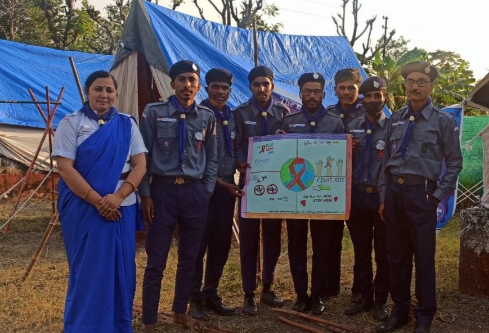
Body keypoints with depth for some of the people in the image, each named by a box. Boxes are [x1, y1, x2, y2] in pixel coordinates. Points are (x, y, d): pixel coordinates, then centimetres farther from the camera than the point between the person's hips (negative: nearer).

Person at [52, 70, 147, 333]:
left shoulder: (127, 124, 8)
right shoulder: (72, 122, 0)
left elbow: (140, 164, 1)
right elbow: (65, 167, -8)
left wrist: (118, 196, -14)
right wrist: (96, 200, -16)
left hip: (122, 206, 3)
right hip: (83, 207, -3)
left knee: (122, 268, 7)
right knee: (87, 269, 2)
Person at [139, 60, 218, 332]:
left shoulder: (207, 117, 8)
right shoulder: (154, 113, -2)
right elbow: (143, 156, -2)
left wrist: (206, 192, 5)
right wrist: (145, 194, -7)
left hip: (195, 192, 3)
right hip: (163, 190, -3)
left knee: (189, 259, 13)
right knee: (156, 261, 1)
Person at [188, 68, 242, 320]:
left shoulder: (232, 117, 11)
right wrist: (221, 182, -11)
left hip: (227, 188, 6)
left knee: (221, 245, 11)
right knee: (198, 245, 1)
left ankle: (211, 295, 24)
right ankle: (195, 298, 14)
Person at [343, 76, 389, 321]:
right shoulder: (352, 127, 9)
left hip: (383, 197, -3)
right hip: (357, 196, 4)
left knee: (383, 253, 6)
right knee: (360, 251, 11)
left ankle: (380, 301, 19)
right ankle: (364, 297, 24)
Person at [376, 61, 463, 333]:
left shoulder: (444, 121, -1)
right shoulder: (396, 120, 10)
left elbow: (454, 163, -1)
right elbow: (386, 160, 12)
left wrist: (437, 196, -7)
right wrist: (384, 196, 7)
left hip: (421, 194, -4)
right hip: (394, 192, 4)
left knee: (424, 257, 3)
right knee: (396, 256, 11)